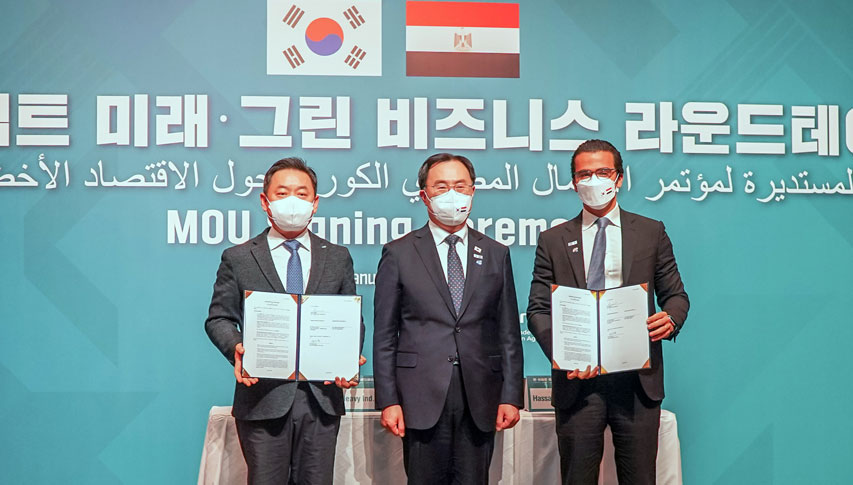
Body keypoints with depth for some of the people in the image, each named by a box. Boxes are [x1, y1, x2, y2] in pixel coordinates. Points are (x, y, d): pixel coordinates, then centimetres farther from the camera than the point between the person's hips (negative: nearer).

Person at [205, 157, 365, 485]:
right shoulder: (238, 259, 7)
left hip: (322, 397, 2)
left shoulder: (338, 258, 13)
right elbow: (219, 318, 5)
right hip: (263, 397, -2)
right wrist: (236, 349, -16)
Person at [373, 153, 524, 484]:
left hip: (479, 401, 2)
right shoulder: (398, 254, 5)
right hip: (422, 398, -2)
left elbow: (509, 333, 10)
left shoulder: (496, 255, 12)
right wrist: (388, 400, -5)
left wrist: (511, 396, 2)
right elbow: (384, 336, 2)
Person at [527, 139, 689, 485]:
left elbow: (676, 295, 12)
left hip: (637, 380, 0)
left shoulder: (651, 232, 9)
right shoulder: (553, 241, 8)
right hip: (577, 379, 0)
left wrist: (670, 319, -12)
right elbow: (538, 310, 5)